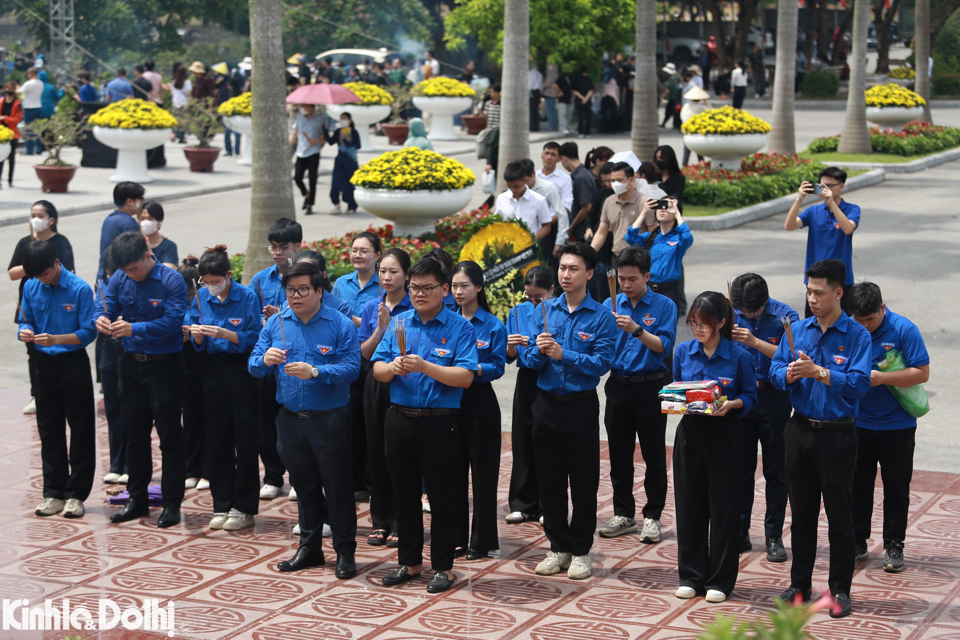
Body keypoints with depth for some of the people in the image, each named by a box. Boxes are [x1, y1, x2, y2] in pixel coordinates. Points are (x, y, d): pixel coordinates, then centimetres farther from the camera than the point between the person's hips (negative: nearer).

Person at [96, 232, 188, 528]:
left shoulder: (171, 281, -15)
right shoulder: (120, 279, 1)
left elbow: (171, 322, -24)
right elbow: (107, 306, 3)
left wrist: (134, 328, -35)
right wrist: (102, 319, -22)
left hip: (164, 365, -5)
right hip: (131, 363, 6)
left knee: (169, 435, 0)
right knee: (134, 434, 13)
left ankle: (172, 503, 8)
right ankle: (137, 498, 23)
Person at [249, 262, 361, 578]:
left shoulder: (340, 325, -8)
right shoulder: (275, 324, 5)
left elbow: (351, 368, -17)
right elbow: (253, 365, 2)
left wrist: (315, 372, -30)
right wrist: (265, 360, -21)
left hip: (329, 419, -4)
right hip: (290, 419, 4)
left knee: (337, 486, 2)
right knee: (304, 485, 15)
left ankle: (345, 552, 11)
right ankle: (309, 548, 26)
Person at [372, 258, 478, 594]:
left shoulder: (460, 328, -5)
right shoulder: (399, 323, 9)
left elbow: (465, 377, -15)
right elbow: (377, 369, 7)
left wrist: (425, 366, -24)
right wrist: (392, 367, -16)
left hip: (438, 423, -4)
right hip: (399, 418, 5)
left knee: (440, 495, 3)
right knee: (404, 493, 12)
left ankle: (443, 567, 13)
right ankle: (409, 561, 25)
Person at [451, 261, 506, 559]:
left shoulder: (493, 326, -5)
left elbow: (497, 367, -10)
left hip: (480, 401, -4)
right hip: (449, 399, 4)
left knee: (482, 470, 1)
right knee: (453, 468, 9)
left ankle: (482, 540, 9)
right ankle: (456, 535, 19)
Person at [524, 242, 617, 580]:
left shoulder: (601, 317, -5)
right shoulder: (545, 311, 6)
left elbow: (601, 363, -14)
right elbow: (530, 359, 4)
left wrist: (563, 354, -21)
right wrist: (539, 350, -18)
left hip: (581, 404, -3)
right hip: (547, 403, 4)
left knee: (583, 482, 3)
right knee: (549, 480, 9)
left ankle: (580, 551, 14)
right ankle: (558, 547, 20)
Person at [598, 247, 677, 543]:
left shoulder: (664, 306, -5)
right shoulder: (610, 305, 5)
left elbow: (663, 346, -14)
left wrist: (636, 330, -26)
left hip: (650, 386, -3)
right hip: (618, 385, 4)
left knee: (654, 455, 2)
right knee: (619, 454, 11)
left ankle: (652, 516, 12)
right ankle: (623, 514, 22)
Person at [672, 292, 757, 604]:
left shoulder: (738, 356, -7)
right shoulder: (683, 351, 3)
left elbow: (750, 396, -1)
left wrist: (731, 404, -19)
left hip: (724, 435, -3)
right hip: (690, 432, 3)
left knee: (723, 507, 2)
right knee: (689, 505, 8)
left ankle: (720, 580, 13)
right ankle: (691, 575, 20)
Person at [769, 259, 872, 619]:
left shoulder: (857, 336, -7)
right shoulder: (797, 330, 6)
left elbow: (860, 383, -17)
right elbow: (775, 370, 3)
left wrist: (818, 372, -25)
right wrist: (789, 374, -19)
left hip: (837, 434, -4)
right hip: (800, 430, 4)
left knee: (840, 516, 4)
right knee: (801, 512, 12)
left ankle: (840, 589, 14)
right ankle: (799, 585, 23)